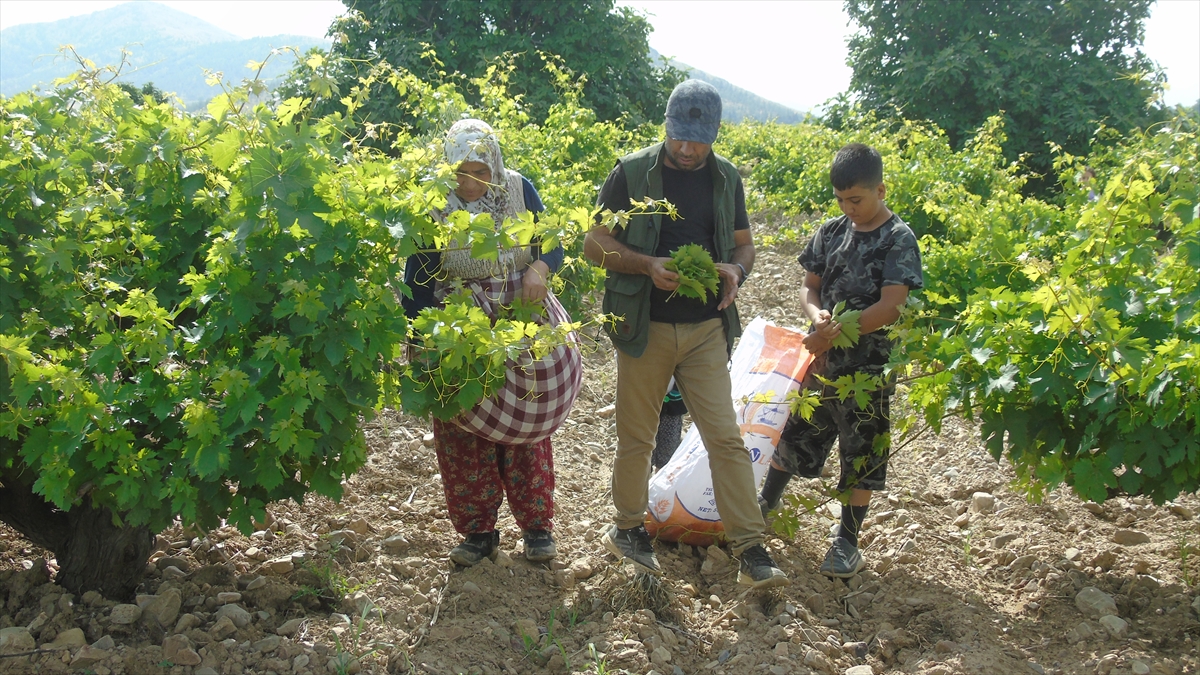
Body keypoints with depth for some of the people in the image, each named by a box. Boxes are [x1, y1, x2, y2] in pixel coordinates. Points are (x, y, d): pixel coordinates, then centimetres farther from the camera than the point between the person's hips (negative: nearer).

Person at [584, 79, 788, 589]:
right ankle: (628, 528, 32)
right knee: (636, 437, 11)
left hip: (707, 330, 2)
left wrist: (736, 270, -9)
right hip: (645, 328, -2)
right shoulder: (632, 173, -5)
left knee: (726, 437, -4)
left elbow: (744, 243, 15)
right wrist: (648, 265, -21)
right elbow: (594, 245, -4)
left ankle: (750, 550, 0)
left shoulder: (725, 178, 5)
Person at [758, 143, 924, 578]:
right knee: (794, 431, 14)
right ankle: (764, 507, 32)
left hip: (868, 366, -5)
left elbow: (890, 307, -19)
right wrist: (816, 315, -14)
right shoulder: (831, 232, 4)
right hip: (820, 358, 5)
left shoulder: (898, 239, -11)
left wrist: (836, 333, -20)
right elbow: (809, 285, 8)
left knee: (862, 453, 6)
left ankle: (847, 542, 17)